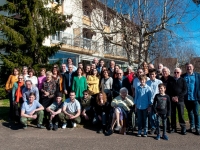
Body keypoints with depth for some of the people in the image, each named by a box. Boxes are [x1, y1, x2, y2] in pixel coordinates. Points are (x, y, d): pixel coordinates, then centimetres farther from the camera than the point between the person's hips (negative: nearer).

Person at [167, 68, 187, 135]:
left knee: (181, 114, -1)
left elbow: (185, 91, -2)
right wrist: (172, 97, -8)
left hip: (180, 100, -1)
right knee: (172, 114, 6)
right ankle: (173, 127, 16)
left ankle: (183, 128, 9)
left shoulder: (183, 80, 4)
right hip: (172, 100, 2)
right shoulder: (170, 81, 7)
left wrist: (178, 97, -12)